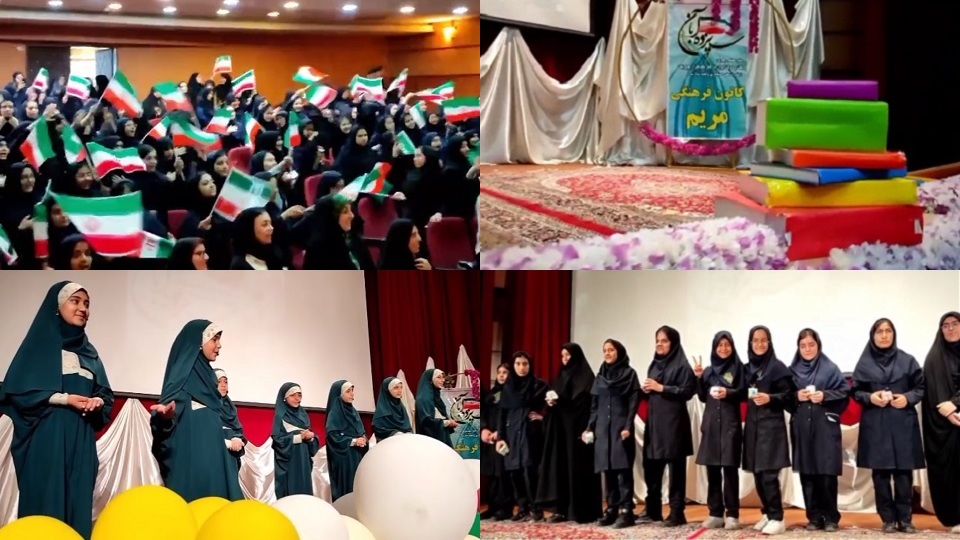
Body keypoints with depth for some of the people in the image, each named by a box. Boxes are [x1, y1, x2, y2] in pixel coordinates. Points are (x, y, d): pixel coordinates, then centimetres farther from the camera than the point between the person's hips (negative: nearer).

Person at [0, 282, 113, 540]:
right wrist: (65, 398, -13)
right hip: (47, 439, -5)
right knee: (45, 505, -9)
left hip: (81, 442, 5)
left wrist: (97, 401, -6)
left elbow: (105, 393, 18)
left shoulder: (89, 352, 19)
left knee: (78, 506, 1)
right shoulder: (40, 342, 1)